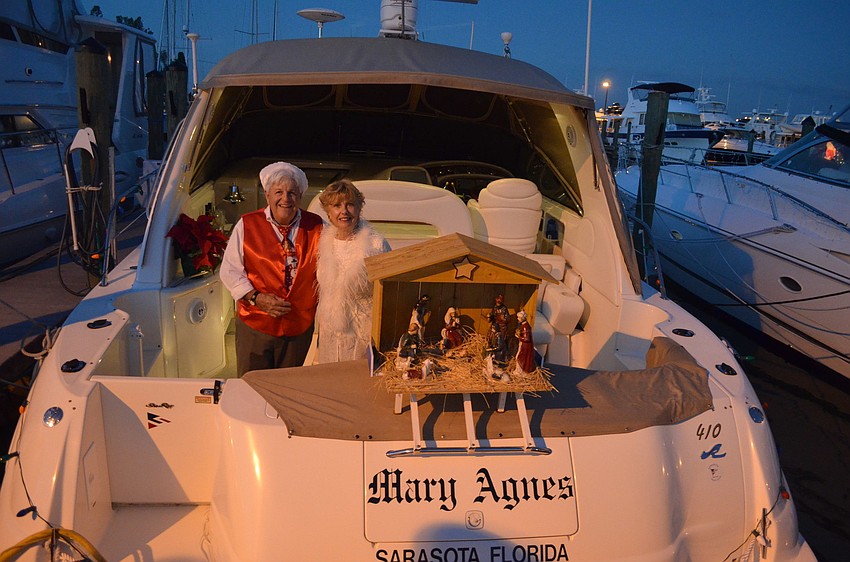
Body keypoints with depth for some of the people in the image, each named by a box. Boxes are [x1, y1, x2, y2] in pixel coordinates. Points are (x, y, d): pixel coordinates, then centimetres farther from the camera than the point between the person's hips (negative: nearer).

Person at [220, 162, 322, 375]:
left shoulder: (315, 226, 0)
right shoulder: (247, 225, -4)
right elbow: (230, 271, -3)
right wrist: (256, 298, -15)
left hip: (300, 326, 2)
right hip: (255, 324, -1)